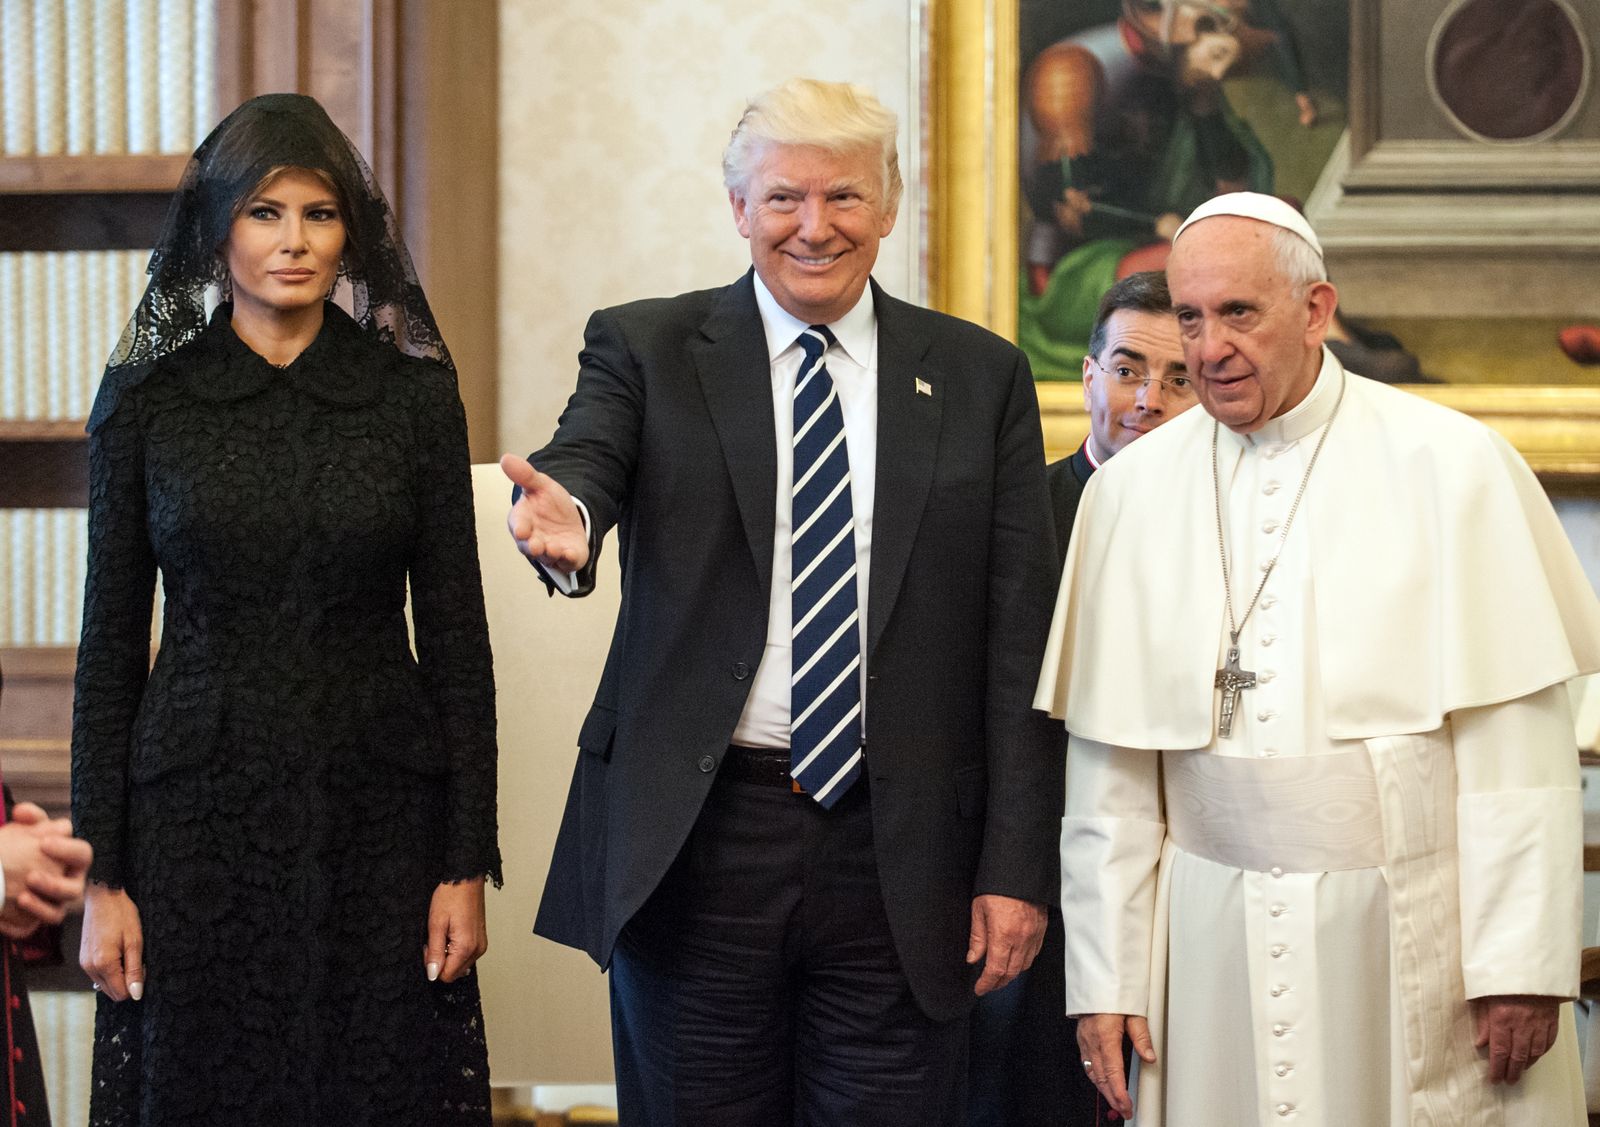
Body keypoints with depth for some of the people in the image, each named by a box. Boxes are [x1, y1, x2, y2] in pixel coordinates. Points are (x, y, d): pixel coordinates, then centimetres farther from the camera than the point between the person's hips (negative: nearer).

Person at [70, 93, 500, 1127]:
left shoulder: (415, 395, 1)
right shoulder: (145, 400, 1)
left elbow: (455, 633, 2)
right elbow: (111, 642, 2)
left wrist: (468, 864, -3)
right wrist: (101, 876, -2)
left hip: (379, 813, 0)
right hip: (200, 811, 0)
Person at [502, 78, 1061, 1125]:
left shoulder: (981, 377, 7)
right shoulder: (647, 349, 6)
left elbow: (1018, 639, 4)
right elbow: (586, 463, -15)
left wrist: (1016, 868, -2)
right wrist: (565, 515, -40)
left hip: (902, 862, 1)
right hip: (697, 843, 0)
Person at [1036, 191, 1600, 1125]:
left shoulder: (1450, 466, -2)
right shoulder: (1133, 490, 6)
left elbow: (1515, 741, -6)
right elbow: (1108, 764, 6)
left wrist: (1522, 964, -11)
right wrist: (1105, 979, 3)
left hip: (1414, 939, -2)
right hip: (1216, 944, 2)